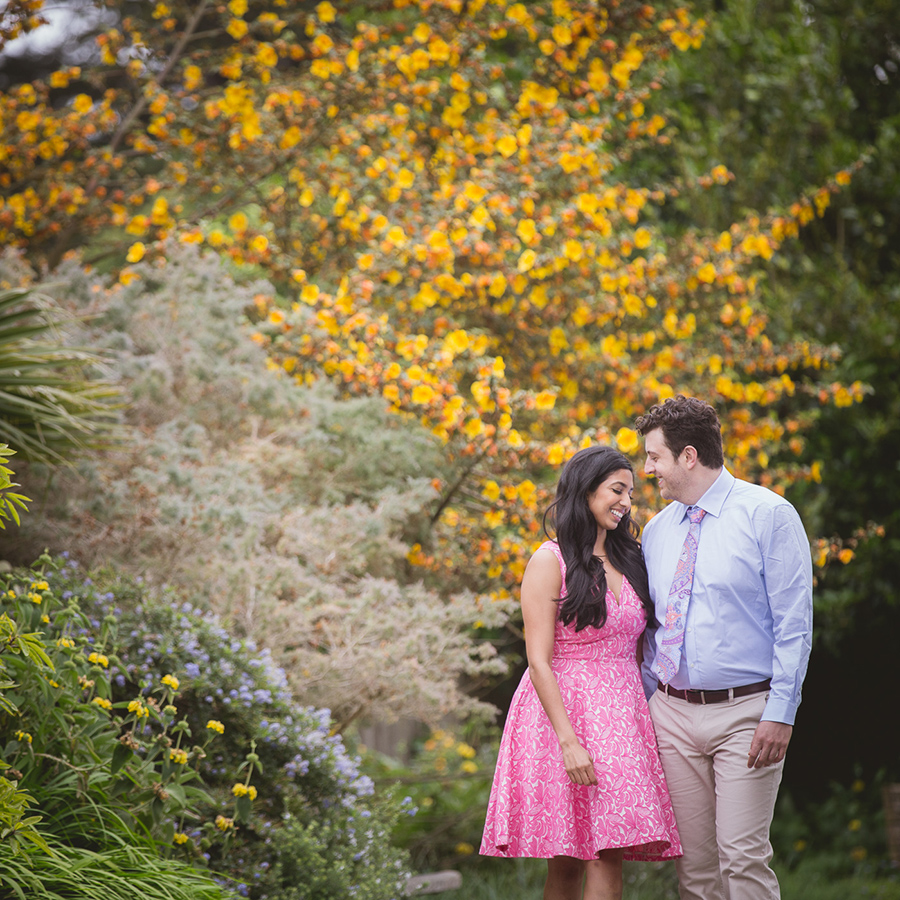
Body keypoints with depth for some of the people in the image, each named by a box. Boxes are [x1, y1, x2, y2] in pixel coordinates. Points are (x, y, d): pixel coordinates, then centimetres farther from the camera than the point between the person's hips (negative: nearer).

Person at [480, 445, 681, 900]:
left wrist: (647, 719, 8)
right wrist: (568, 740, -19)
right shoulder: (550, 561, -5)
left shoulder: (628, 559, 15)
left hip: (622, 709, 5)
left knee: (608, 857, -5)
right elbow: (539, 661, -11)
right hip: (565, 708, -5)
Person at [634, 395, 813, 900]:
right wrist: (648, 705, 13)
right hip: (673, 714, 5)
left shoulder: (768, 515, -5)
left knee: (743, 857, -11)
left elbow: (794, 624, -8)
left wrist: (780, 713, -14)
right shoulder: (657, 531, 12)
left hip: (744, 712, -5)